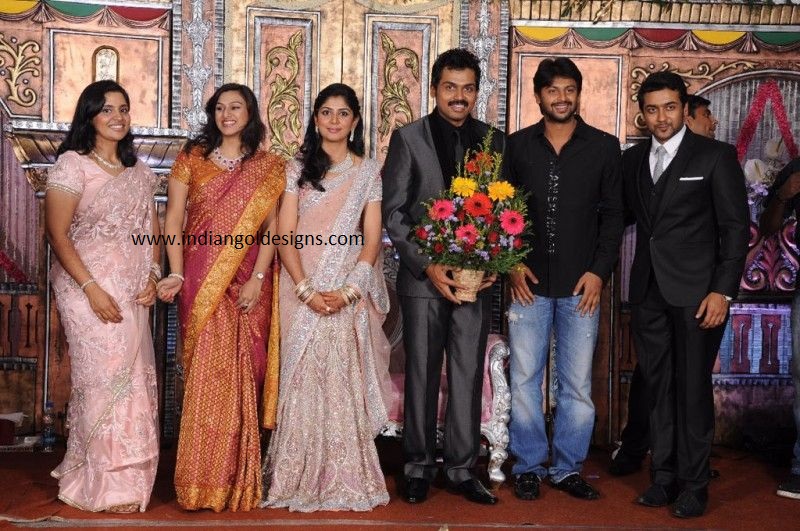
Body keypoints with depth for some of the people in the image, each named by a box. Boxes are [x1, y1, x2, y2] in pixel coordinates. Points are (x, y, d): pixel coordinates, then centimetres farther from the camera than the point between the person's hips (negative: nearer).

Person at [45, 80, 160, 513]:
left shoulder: (137, 170, 13)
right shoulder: (72, 164, -6)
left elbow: (151, 228, 16)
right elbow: (57, 233, -10)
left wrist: (153, 275, 1)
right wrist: (91, 289, -17)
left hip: (133, 291, 6)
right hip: (89, 289, -6)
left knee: (133, 379, 7)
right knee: (105, 378, -4)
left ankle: (128, 475, 21)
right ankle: (108, 485, 8)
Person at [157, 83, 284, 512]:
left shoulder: (267, 167, 9)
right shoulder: (192, 158, 9)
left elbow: (271, 227, 2)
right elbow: (173, 219, 3)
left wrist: (257, 278, -10)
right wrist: (176, 273, -9)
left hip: (248, 280, 1)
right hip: (202, 280, 0)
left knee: (243, 371, 2)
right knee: (207, 369, -6)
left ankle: (239, 478, 13)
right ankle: (203, 480, 2)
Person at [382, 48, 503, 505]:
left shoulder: (496, 142, 8)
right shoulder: (408, 138, 1)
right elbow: (394, 213, -2)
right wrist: (427, 266, -12)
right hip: (424, 276, -2)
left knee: (469, 377, 6)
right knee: (422, 376, 7)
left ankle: (462, 468, 17)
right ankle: (419, 466, 19)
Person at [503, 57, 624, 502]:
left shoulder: (604, 147, 5)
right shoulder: (518, 145, 7)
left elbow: (612, 214, 5)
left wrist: (599, 270, -4)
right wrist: (512, 263, -3)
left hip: (581, 284, 0)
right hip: (529, 282, 1)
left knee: (577, 383, 5)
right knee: (524, 379, 3)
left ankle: (567, 468, 18)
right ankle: (529, 466, 16)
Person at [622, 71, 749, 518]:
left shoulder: (716, 156, -1)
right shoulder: (632, 160, 12)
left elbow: (737, 228, -4)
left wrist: (723, 291, -11)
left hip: (696, 291, -4)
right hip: (649, 291, 4)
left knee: (693, 389, 0)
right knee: (659, 387, 8)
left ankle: (694, 484, 11)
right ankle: (664, 476, 18)